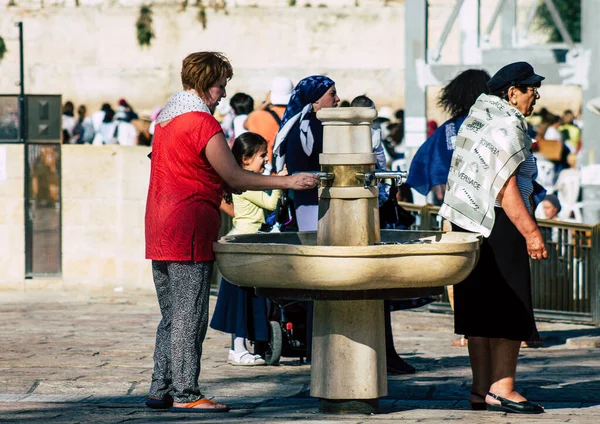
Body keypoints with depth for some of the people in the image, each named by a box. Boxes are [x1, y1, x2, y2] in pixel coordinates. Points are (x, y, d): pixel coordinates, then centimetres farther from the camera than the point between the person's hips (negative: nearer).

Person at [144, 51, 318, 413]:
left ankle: (162, 390, 15)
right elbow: (234, 178, -11)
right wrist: (287, 182, -7)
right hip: (188, 231, -9)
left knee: (172, 317, 14)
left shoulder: (167, 116, 15)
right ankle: (185, 394, -4)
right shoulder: (203, 122, -13)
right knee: (190, 317, -5)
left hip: (160, 231, 9)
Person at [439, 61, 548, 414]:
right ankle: (502, 389, -8)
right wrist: (531, 232, -21)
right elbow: (506, 187, -20)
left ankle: (482, 391, 14)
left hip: (468, 221, 9)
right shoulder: (507, 124, -13)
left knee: (480, 307, 11)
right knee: (510, 307, -5)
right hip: (500, 225, -9)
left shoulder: (477, 117, 16)